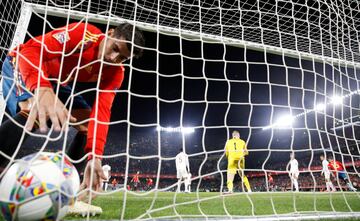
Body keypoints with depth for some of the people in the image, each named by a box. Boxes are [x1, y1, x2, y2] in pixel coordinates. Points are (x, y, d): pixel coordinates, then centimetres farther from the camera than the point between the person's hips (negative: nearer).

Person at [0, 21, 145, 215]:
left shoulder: (116, 73, -17)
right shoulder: (84, 33, -32)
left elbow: (101, 112, -28)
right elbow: (31, 49, -41)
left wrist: (94, 157, -41)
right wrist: (43, 90, -62)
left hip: (57, 82, 6)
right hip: (22, 65, -5)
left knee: (88, 124, -8)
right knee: (36, 111, -37)